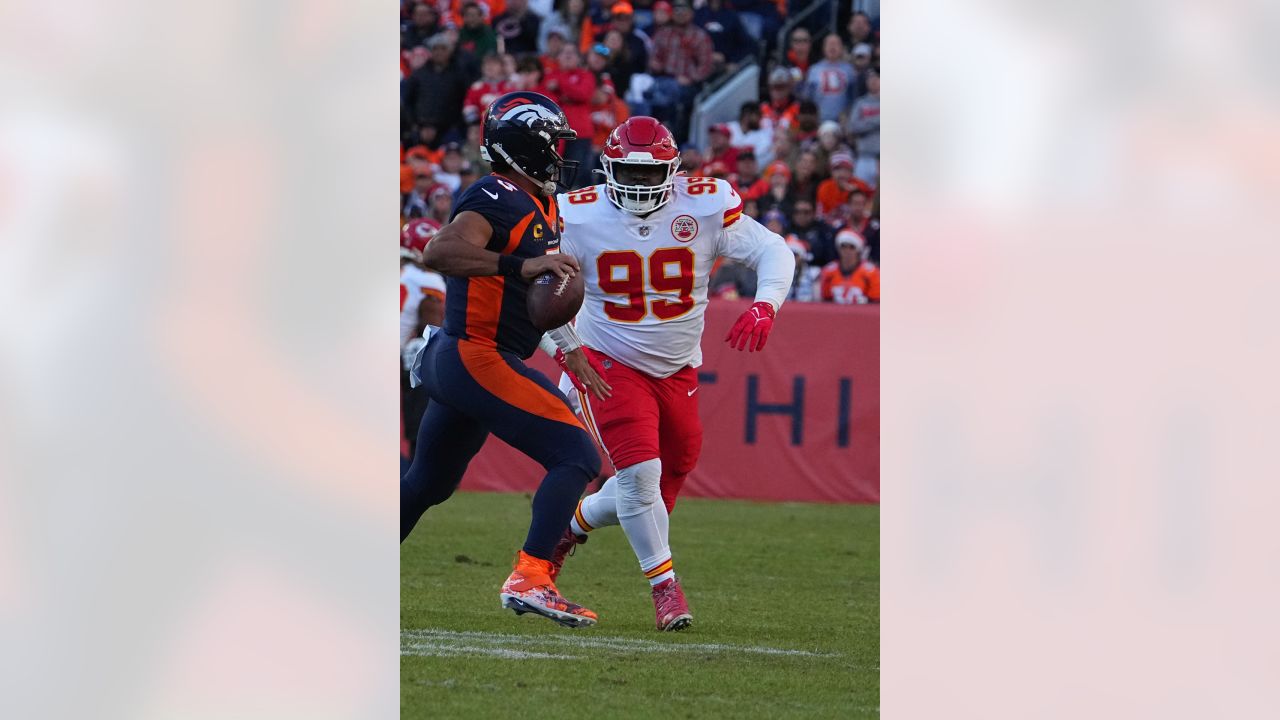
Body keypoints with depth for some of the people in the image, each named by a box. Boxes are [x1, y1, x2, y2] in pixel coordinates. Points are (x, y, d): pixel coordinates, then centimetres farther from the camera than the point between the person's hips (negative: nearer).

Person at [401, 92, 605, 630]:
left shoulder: (541, 206, 15)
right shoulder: (499, 200, -15)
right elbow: (438, 253, -32)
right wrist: (522, 266, -38)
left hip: (453, 362, 11)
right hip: (477, 359, -11)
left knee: (428, 484, 23)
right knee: (576, 456, -15)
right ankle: (529, 579, -22)